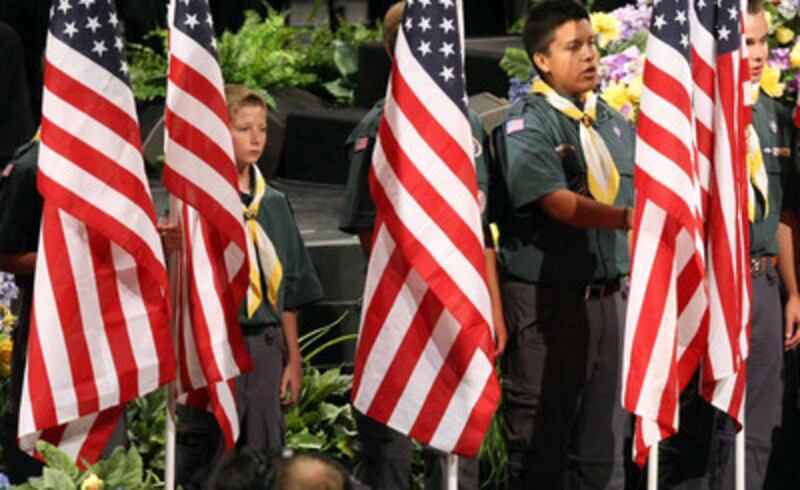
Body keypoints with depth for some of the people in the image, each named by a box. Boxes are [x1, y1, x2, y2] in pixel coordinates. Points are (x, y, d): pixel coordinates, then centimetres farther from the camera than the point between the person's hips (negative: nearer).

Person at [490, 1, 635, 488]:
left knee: (604, 443, 7)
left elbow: (634, 203, 18)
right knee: (540, 447, -2)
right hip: (545, 301, -6)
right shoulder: (525, 125, -9)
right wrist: (625, 218, -34)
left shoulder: (614, 123, 13)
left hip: (608, 297, 6)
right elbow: (557, 202, -22)